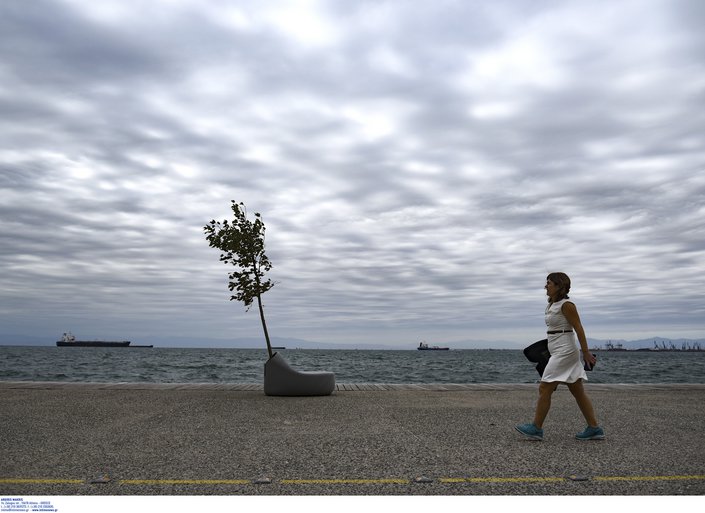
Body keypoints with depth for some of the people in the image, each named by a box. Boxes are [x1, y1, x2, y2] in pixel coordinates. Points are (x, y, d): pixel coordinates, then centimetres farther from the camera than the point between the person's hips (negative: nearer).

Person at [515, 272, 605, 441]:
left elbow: (579, 329, -15)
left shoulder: (566, 305, -13)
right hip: (559, 352, 10)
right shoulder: (552, 305, 14)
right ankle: (594, 429, 17)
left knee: (544, 389, -7)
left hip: (564, 352, -10)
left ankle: (536, 428, 0)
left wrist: (586, 353, -16)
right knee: (578, 392, 11)